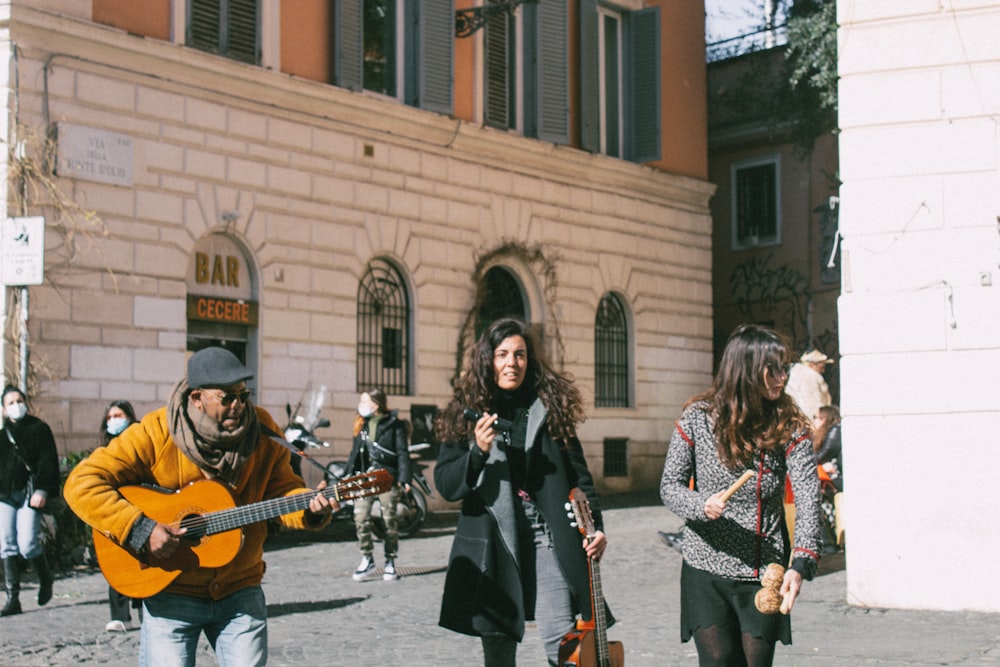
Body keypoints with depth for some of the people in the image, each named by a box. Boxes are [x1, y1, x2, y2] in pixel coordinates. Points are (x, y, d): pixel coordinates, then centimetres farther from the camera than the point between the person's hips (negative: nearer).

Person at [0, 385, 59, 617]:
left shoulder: (39, 428, 3)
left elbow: (48, 462, -3)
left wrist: (42, 490, -14)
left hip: (30, 493, -4)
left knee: (27, 544, -13)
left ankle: (45, 579, 16)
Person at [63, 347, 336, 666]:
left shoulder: (262, 429, -2)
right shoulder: (156, 432, -13)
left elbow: (281, 490, 3)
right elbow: (81, 483, -14)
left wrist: (310, 509, -20)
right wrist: (139, 530, -23)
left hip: (239, 589, 3)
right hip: (171, 591, -3)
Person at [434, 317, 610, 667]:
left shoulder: (548, 409, 7)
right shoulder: (467, 415, 6)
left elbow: (578, 474, 10)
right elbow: (445, 484, 0)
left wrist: (595, 526, -1)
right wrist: (478, 452, -16)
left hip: (546, 541, 0)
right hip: (493, 547, 0)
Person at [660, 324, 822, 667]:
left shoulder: (789, 425, -3)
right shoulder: (698, 418, -4)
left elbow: (808, 496, -14)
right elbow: (670, 485, 1)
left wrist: (801, 564, -28)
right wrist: (702, 506, -22)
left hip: (764, 574, 1)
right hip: (707, 568, -1)